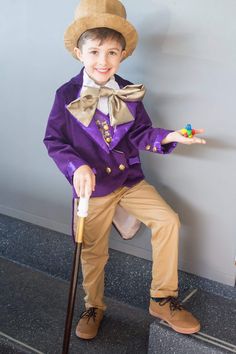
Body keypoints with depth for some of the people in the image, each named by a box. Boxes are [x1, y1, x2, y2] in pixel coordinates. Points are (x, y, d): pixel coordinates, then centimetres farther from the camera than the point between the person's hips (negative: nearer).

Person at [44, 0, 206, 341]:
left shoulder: (129, 93, -2)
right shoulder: (67, 95, -11)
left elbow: (141, 133, 1)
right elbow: (54, 140, -9)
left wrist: (169, 136, -18)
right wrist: (78, 167, -26)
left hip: (130, 180, 3)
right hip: (93, 186, -2)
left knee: (168, 220, -13)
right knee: (93, 252, 10)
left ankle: (163, 299, 4)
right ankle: (94, 307, 38)